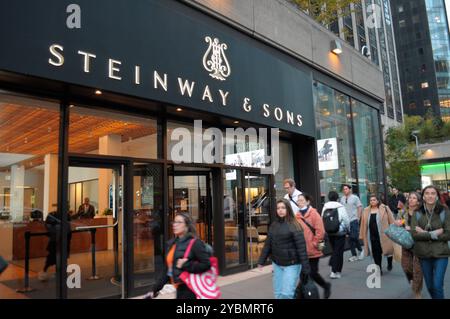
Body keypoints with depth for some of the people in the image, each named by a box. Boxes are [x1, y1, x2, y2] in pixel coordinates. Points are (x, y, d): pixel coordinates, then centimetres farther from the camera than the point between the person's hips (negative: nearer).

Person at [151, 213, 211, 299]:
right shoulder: (172, 244, 9)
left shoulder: (195, 243, -11)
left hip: (190, 290, -7)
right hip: (180, 289, 7)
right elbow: (167, 270, 14)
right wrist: (155, 290, 13)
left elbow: (206, 264, -19)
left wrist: (185, 265, -20)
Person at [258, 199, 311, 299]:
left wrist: (305, 267, -16)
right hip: (277, 264, 6)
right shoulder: (274, 225, 6)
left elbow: (301, 247, -14)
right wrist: (261, 261, 8)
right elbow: (268, 244, 10)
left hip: (292, 264, -6)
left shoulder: (294, 225, -12)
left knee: (286, 293, -8)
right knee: (278, 293, 11)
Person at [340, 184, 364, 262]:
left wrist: (358, 218, -8)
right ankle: (354, 255, 16)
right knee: (350, 238, 8)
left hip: (354, 220, -4)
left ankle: (360, 250, 18)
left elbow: (360, 208, -4)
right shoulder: (342, 199, 8)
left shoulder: (355, 197, -4)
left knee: (354, 237, -9)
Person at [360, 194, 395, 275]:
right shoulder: (366, 211, 5)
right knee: (376, 253, 6)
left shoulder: (384, 209, -4)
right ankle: (379, 269, 20)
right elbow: (363, 224, 7)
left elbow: (391, 220, -3)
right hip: (372, 236, 2)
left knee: (387, 249, 11)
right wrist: (362, 235, 8)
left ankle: (389, 264, 41)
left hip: (383, 234, -2)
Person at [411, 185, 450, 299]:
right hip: (424, 254, 2)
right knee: (429, 286, 14)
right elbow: (414, 234, -9)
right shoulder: (417, 213, 0)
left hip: (440, 253, -2)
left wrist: (425, 234, -13)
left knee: (437, 286, -8)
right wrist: (434, 233, -16)